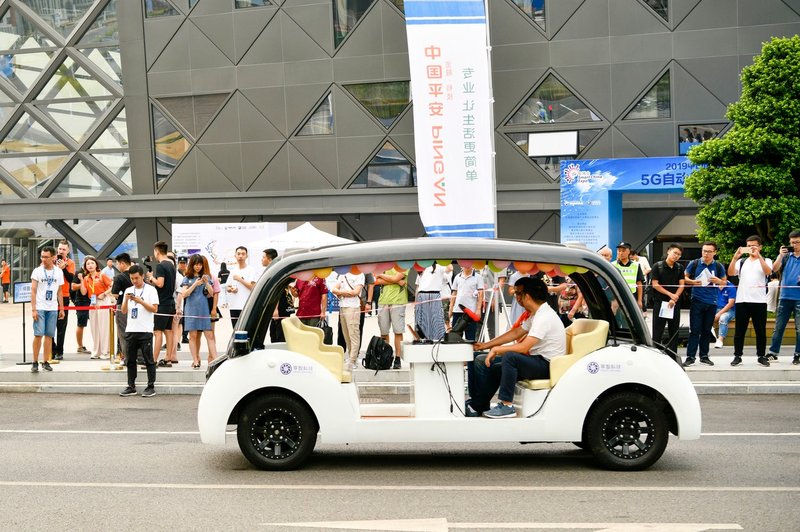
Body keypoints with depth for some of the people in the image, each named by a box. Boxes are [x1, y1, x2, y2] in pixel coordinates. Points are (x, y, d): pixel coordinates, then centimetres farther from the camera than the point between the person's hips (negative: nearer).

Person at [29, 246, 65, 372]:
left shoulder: (59, 272, 6)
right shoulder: (37, 271, -2)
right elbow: (33, 291, -3)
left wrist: (62, 309, 10)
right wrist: (33, 309, -10)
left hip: (53, 308, 3)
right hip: (40, 308, -3)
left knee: (49, 335, 3)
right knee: (38, 334, -6)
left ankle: (46, 362, 9)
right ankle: (35, 362, 1)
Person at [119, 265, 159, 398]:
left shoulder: (151, 290, 0)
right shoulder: (128, 290, 13)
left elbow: (154, 309, -6)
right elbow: (124, 311, 10)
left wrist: (141, 301, -15)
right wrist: (126, 300, -8)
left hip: (145, 330, -5)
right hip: (130, 330, 5)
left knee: (148, 359, -1)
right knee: (130, 360, 7)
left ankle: (151, 387, 4)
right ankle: (131, 387, 14)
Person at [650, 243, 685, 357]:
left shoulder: (679, 268, 8)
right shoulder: (657, 266, -3)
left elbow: (681, 285, 3)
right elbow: (655, 285, -6)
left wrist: (674, 298, -10)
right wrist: (670, 294, -11)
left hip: (675, 303, 4)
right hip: (660, 302, -3)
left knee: (674, 331, 7)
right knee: (657, 332, -3)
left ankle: (673, 355, 13)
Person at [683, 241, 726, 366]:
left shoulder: (718, 266, 5)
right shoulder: (694, 264, 1)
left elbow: (725, 281, 14)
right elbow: (685, 277, 9)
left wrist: (718, 281, -8)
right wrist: (692, 282, -12)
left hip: (711, 302, 2)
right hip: (697, 300, -2)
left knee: (707, 330, 9)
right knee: (695, 330, -5)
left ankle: (704, 356, 18)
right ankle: (690, 356, -4)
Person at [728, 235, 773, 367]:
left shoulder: (766, 261, 7)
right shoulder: (741, 261, 13)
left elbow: (768, 271, -15)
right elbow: (730, 273, -4)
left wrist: (758, 255, -23)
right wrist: (735, 256, -17)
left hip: (759, 301, -1)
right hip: (742, 301, 2)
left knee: (760, 331, 4)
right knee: (739, 331, 4)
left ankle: (761, 356, 12)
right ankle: (737, 356, 10)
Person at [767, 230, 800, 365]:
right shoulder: (786, 256, 10)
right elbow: (775, 268, -1)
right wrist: (781, 255, -13)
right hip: (785, 297, 2)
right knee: (778, 326, 5)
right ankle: (773, 352, 10)